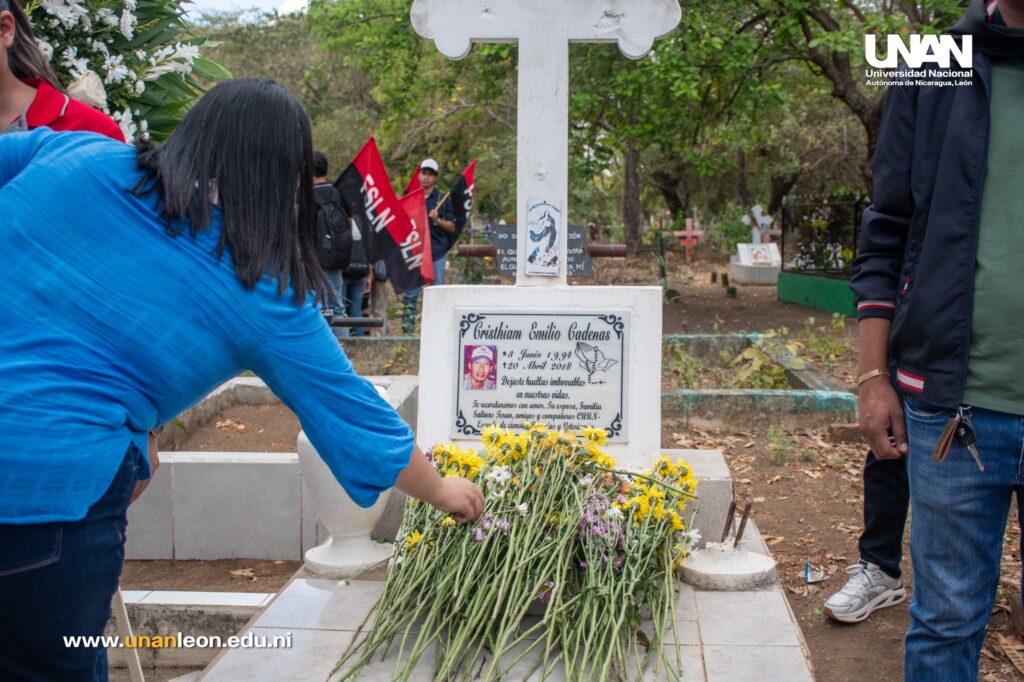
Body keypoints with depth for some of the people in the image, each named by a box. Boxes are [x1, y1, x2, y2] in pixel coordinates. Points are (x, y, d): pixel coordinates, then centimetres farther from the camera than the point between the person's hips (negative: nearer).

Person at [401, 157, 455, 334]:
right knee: (410, 293, 0)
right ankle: (407, 328, 3)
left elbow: (452, 227, 4)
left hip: (436, 253, -1)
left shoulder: (442, 200, 7)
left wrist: (438, 220, -13)